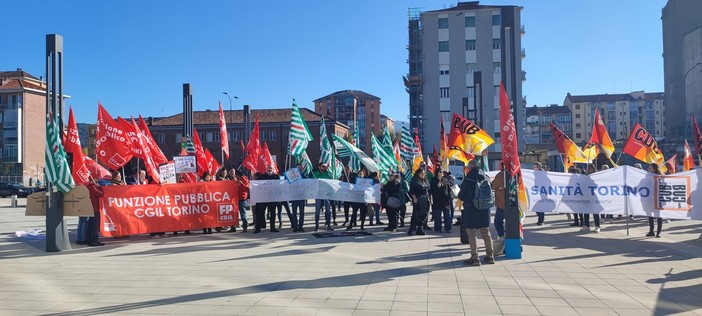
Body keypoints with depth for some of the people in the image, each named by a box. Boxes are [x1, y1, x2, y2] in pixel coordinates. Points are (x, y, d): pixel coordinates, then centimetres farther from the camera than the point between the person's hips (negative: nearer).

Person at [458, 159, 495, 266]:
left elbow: (461, 195, -7)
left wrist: (466, 200, 13)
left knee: (471, 234, 2)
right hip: (485, 209, 6)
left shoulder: (468, 179, -15)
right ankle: (490, 256, 21)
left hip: (471, 209, -6)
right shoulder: (485, 177, 1)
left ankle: (475, 258, 1)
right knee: (486, 233, 15)